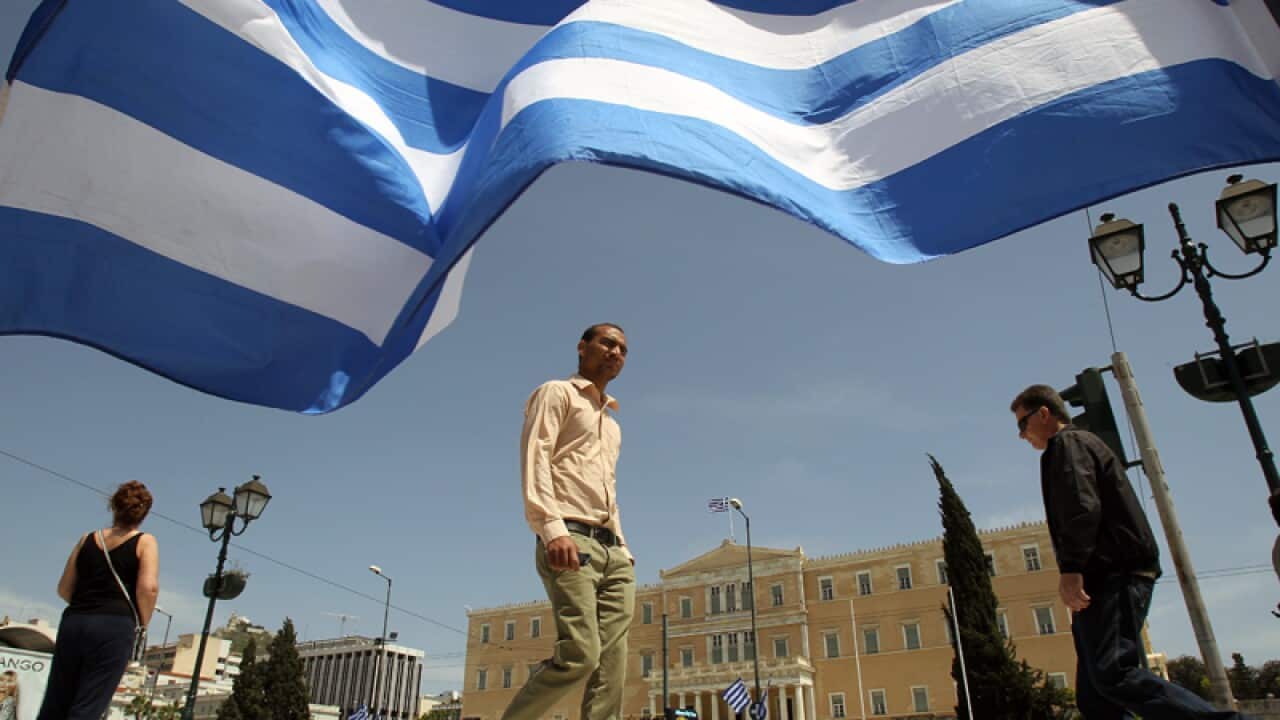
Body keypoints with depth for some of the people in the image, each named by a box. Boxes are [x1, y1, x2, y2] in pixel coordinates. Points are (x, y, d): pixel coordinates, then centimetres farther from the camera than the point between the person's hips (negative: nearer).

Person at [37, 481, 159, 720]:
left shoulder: (88, 539, 14)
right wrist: (143, 622, 2)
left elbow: (64, 589, 15)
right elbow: (149, 587, -13)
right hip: (114, 627, -4)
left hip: (73, 623, 4)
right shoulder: (145, 542, 1)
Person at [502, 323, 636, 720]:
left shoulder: (611, 423, 31)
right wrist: (553, 528, -22)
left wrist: (623, 547, 15)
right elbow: (535, 459, -8)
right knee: (579, 655, -18)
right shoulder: (557, 393, 7)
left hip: (612, 547, 8)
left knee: (612, 666, -3)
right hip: (569, 539, -8)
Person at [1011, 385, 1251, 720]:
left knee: (1113, 673, -23)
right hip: (1112, 577, 10)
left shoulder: (1068, 443, -2)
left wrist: (1070, 569, -24)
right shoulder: (1078, 444, 29)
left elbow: (1082, 508, -18)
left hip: (1112, 576, -10)